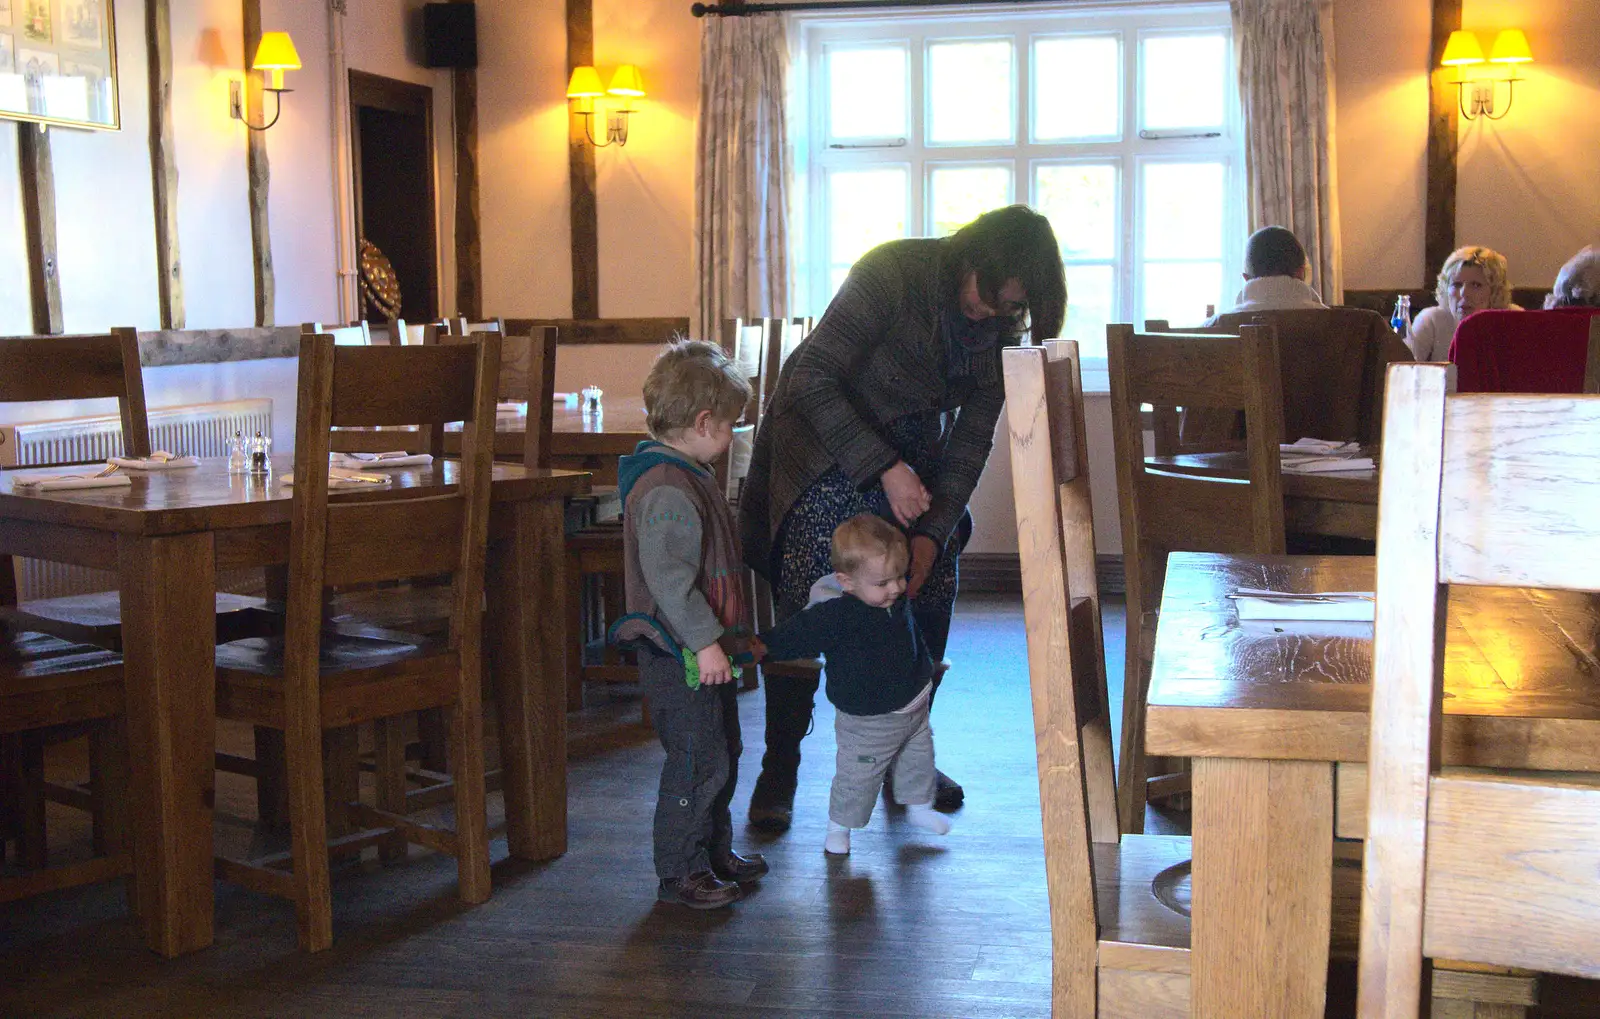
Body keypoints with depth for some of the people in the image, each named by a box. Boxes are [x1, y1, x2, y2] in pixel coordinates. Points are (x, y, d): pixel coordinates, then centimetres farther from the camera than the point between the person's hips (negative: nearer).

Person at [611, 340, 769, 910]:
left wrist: (734, 633, 24)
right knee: (698, 762, -4)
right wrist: (706, 642, -24)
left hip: (703, 650, 11)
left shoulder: (690, 478, 13)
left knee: (723, 753, 19)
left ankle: (715, 852, 33)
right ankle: (679, 873, 8)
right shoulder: (666, 490, -22)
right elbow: (667, 576, -27)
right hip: (679, 656, -11)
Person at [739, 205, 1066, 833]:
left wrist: (934, 532, -14)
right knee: (806, 609, -11)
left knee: (931, 594, -2)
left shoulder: (1002, 324, -8)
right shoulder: (893, 274, -26)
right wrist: (884, 468, -31)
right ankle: (779, 768, 3)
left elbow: (972, 435, -6)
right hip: (828, 443, -5)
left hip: (912, 448, 5)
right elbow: (811, 381, -27)